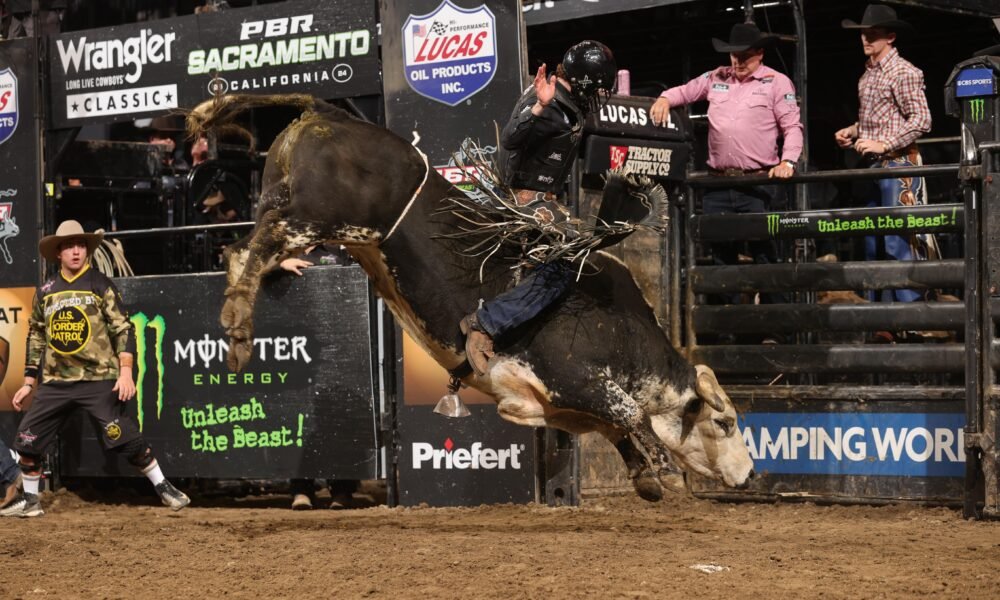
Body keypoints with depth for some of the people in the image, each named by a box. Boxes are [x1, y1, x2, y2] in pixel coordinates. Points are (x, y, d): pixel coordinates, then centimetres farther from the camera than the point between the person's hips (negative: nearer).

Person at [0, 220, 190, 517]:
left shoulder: (100, 285, -1)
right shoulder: (46, 292, 11)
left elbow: (123, 330, -5)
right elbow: (36, 338, 17)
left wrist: (125, 373, -16)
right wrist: (29, 382, 14)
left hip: (99, 379, -4)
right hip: (55, 382, 4)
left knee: (125, 437, -13)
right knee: (27, 439, 2)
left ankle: (163, 487, -1)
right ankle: (29, 500, 18)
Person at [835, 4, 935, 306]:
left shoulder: (904, 72, -10)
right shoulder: (867, 74, 14)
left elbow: (921, 120, -15)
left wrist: (884, 145, -19)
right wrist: (852, 131, 8)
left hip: (898, 163, -9)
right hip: (874, 166, 9)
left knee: (897, 241, -10)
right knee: (873, 241, 10)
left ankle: (909, 306, -6)